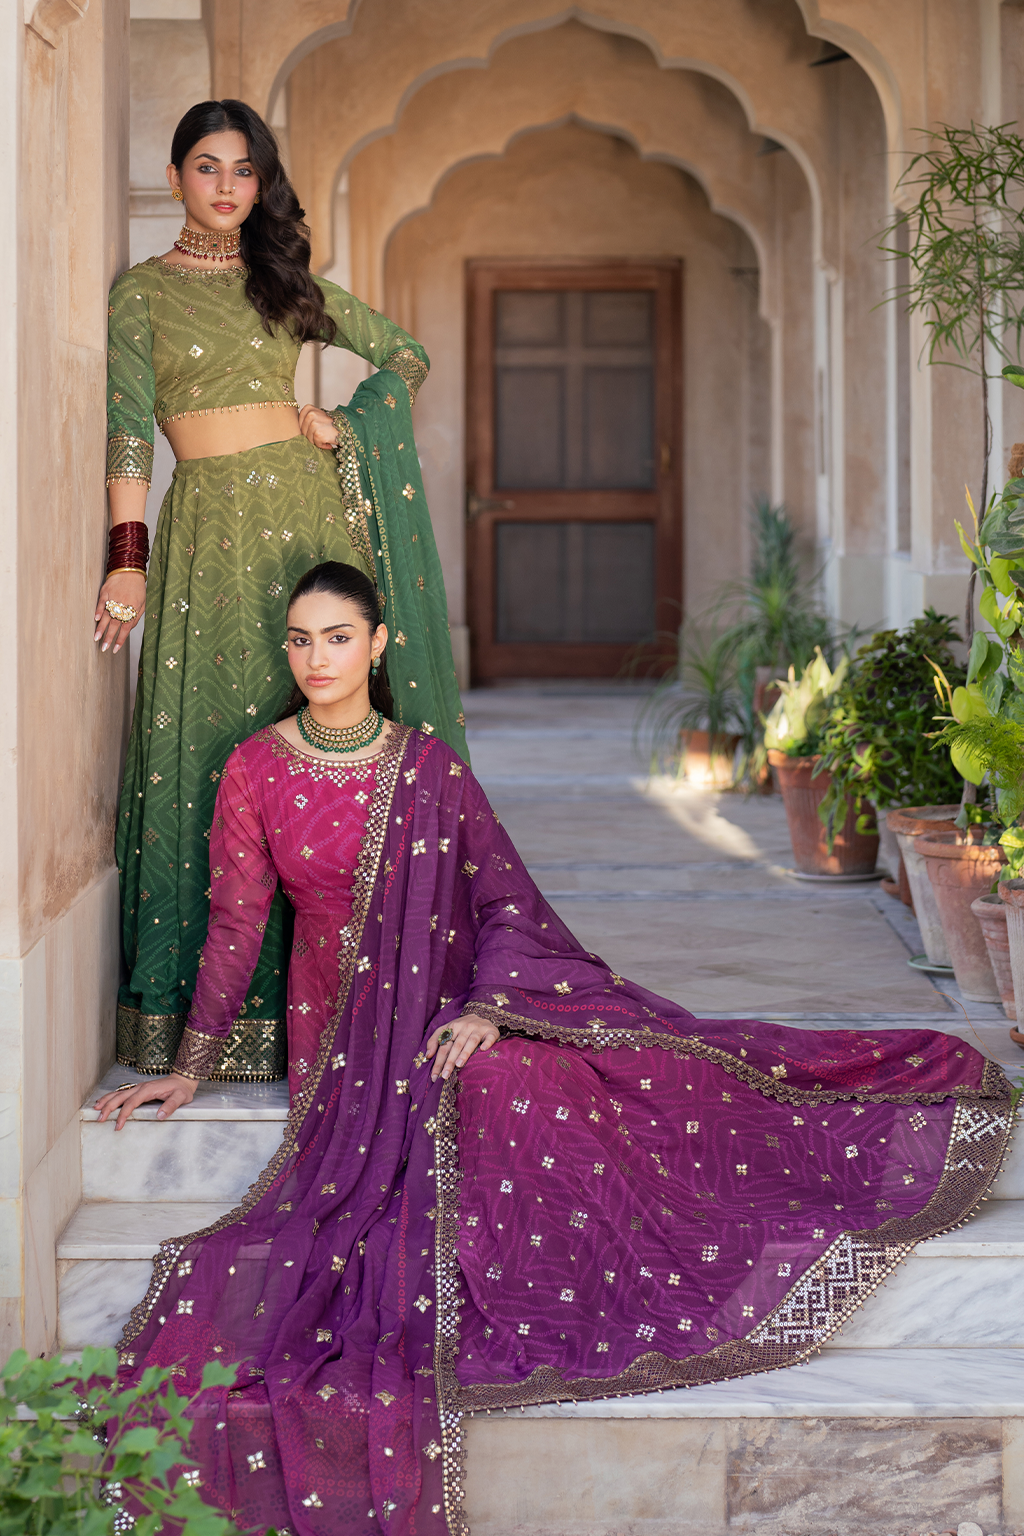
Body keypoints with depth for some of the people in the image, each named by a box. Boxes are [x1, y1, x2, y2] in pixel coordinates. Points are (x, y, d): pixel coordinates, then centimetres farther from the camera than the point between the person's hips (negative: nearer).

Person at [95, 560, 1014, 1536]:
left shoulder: (427, 765, 4)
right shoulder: (257, 770, 0)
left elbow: (506, 898, 1)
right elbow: (235, 923, 5)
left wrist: (487, 1008, -17)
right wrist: (193, 1066, 5)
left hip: (450, 1007, 1)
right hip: (345, 1025, 0)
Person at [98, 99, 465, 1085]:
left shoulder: (288, 283, 15)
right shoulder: (143, 290, 7)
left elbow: (406, 359, 22)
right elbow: (129, 427, -4)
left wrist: (345, 426, 6)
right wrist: (128, 555, -13)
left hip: (307, 512, 3)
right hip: (209, 527, -2)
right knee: (209, 740, -6)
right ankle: (200, 1001, 0)